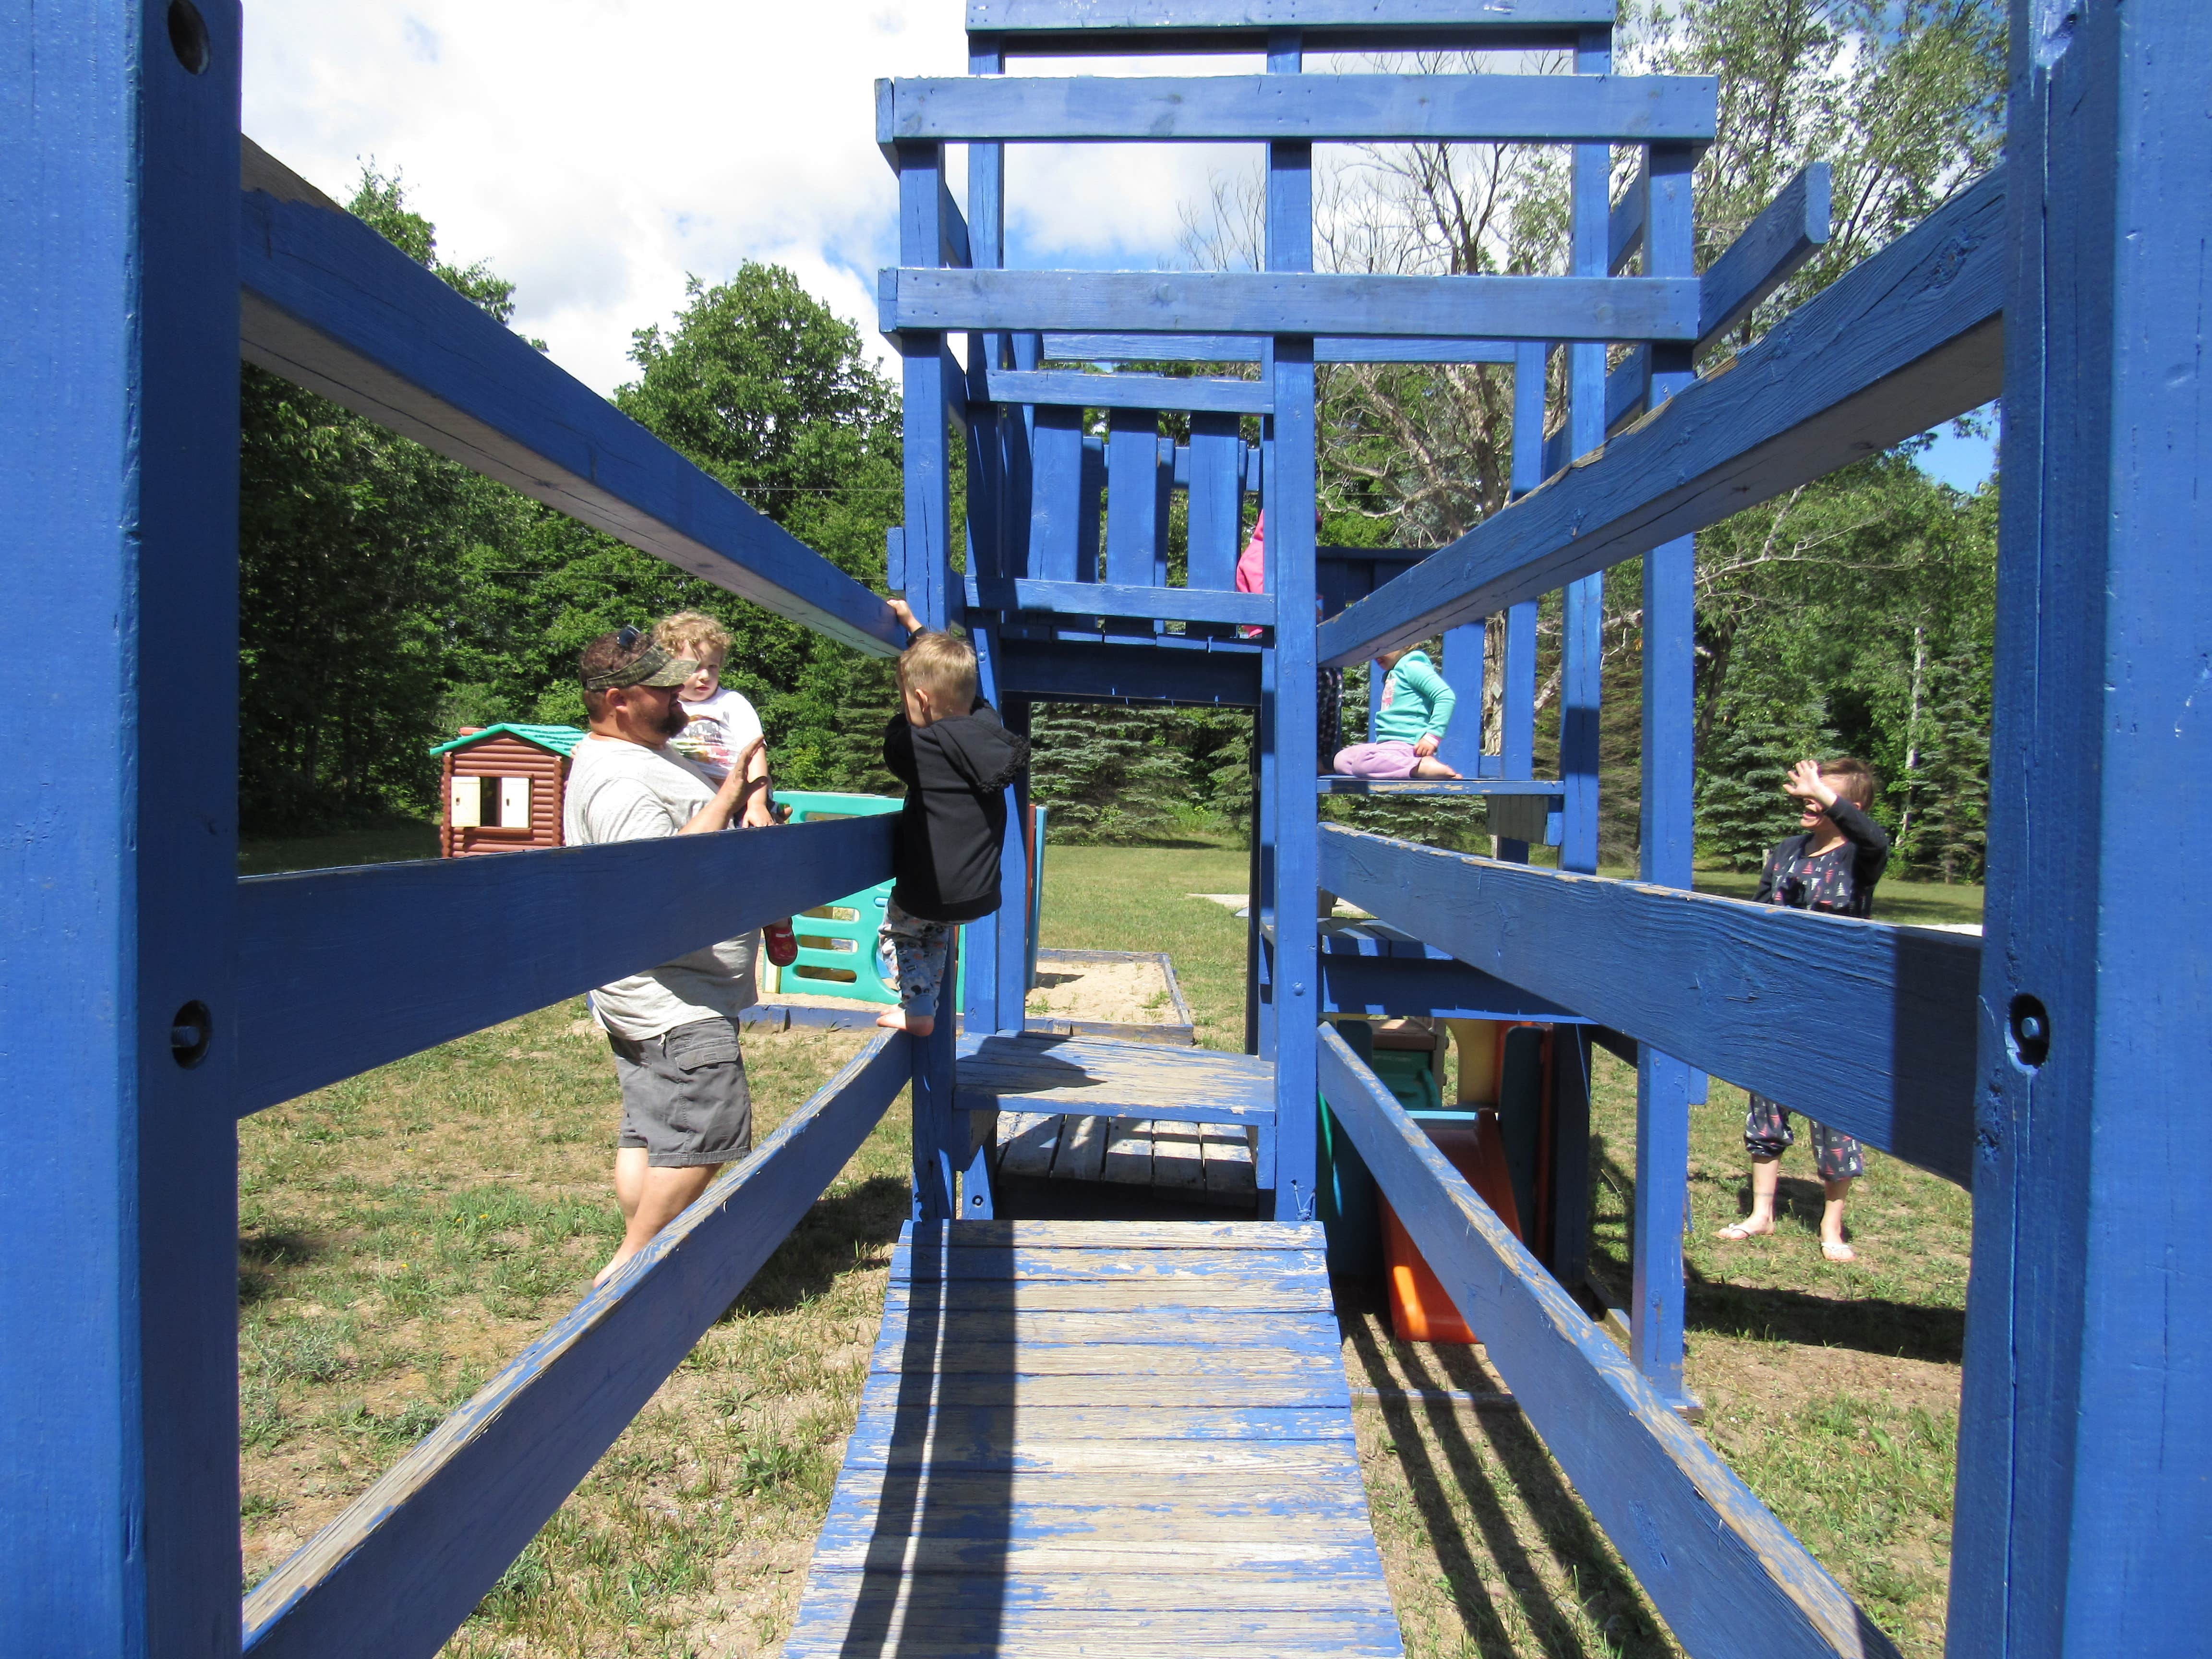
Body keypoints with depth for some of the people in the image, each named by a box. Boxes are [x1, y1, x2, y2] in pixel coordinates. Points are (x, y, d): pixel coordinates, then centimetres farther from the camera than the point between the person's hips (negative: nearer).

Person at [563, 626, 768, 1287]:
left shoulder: (645, 751, 14)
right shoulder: (621, 780, -21)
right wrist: (727, 799, -29)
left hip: (652, 998, 11)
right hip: (677, 1001, -11)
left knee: (647, 1135, 14)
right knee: (703, 1137, -8)